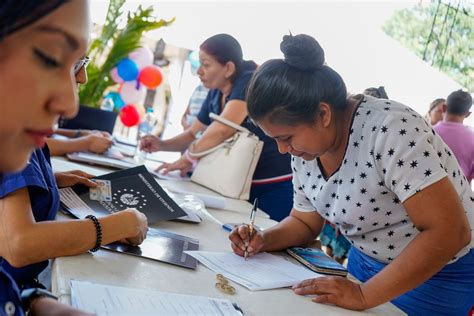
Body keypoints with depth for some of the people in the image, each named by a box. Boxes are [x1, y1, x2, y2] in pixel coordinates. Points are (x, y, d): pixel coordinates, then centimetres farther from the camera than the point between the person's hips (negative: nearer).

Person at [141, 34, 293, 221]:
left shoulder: (250, 83, -19)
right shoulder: (215, 94, 6)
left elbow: (223, 128, -31)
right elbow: (193, 134, 15)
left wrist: (189, 157, -17)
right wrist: (162, 145, -3)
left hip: (277, 187, -7)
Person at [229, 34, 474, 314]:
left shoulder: (391, 130, -29)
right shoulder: (304, 148, -7)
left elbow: (449, 232, -31)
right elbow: (305, 222, 7)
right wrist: (265, 240, -12)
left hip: (437, 274, -6)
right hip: (365, 264, 6)